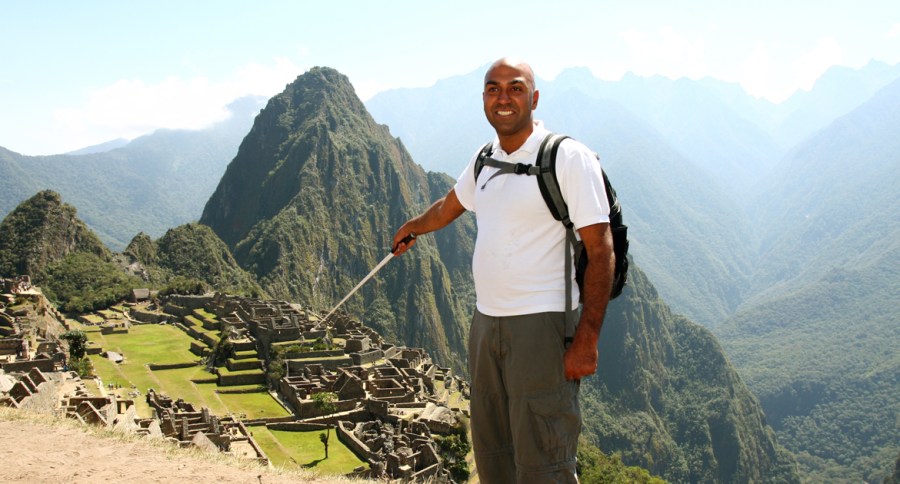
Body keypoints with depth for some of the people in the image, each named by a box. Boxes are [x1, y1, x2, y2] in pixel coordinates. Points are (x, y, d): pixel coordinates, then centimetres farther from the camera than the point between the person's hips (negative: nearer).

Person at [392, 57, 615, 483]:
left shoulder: (569, 158, -10)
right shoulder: (484, 160, 11)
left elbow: (601, 251, -13)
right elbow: (449, 206, 32)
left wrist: (587, 340, -19)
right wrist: (411, 228, 51)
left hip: (540, 325, -7)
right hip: (485, 321, 7)